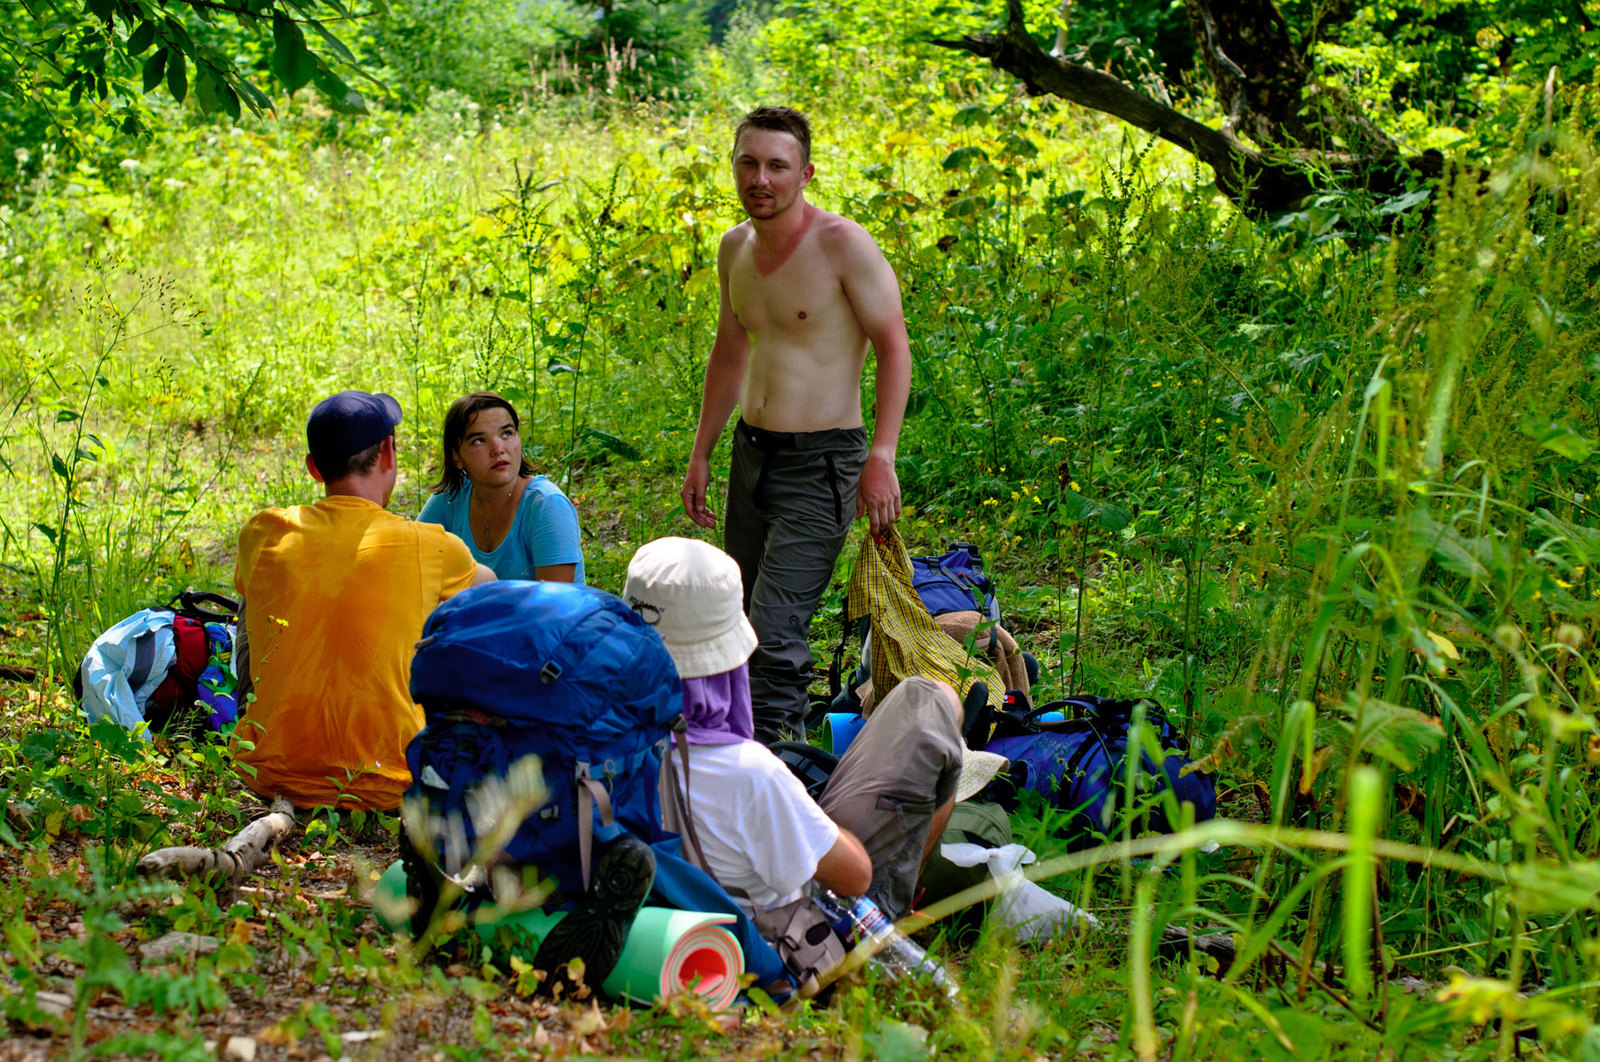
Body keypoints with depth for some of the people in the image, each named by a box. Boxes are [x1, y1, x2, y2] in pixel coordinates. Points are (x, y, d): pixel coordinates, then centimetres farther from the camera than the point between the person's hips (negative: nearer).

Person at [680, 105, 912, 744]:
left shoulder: (842, 245, -14)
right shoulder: (735, 247, 8)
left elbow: (894, 348, -12)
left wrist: (882, 457, -19)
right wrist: (701, 454, 20)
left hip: (821, 460, -7)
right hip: (751, 452, 7)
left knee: (775, 633, -14)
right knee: (746, 624, 12)